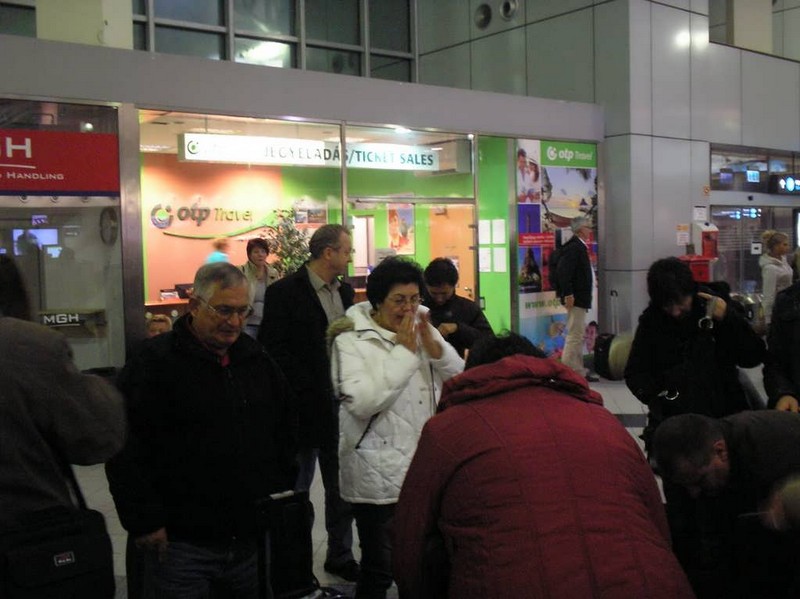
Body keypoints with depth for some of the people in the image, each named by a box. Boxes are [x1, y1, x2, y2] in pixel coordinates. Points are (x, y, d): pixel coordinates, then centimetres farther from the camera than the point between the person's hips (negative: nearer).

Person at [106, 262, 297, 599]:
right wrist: (144, 521, -14)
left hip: (254, 539, 5)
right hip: (181, 544, -5)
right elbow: (126, 448, -12)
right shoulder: (155, 362, -9)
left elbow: (286, 433, 19)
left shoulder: (257, 360, 9)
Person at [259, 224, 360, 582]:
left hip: (342, 408, 6)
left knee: (342, 489, 15)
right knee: (295, 492, 8)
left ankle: (340, 555, 29)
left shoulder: (345, 292, 10)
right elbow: (275, 351, -15)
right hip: (305, 409, -6)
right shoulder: (285, 293, -11)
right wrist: (307, 394, -18)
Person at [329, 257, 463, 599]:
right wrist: (404, 352, -17)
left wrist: (434, 347, -12)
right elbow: (360, 401, -20)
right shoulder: (351, 340, -7)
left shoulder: (424, 329, 10)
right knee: (379, 569, 2)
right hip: (378, 477, -5)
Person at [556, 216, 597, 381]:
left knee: (578, 336, 15)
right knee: (575, 336, -8)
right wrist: (568, 294, -25)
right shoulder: (574, 247, -16)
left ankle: (579, 371, 22)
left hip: (580, 299, 11)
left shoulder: (579, 246, 15)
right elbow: (563, 271, -25)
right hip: (576, 299, -11)